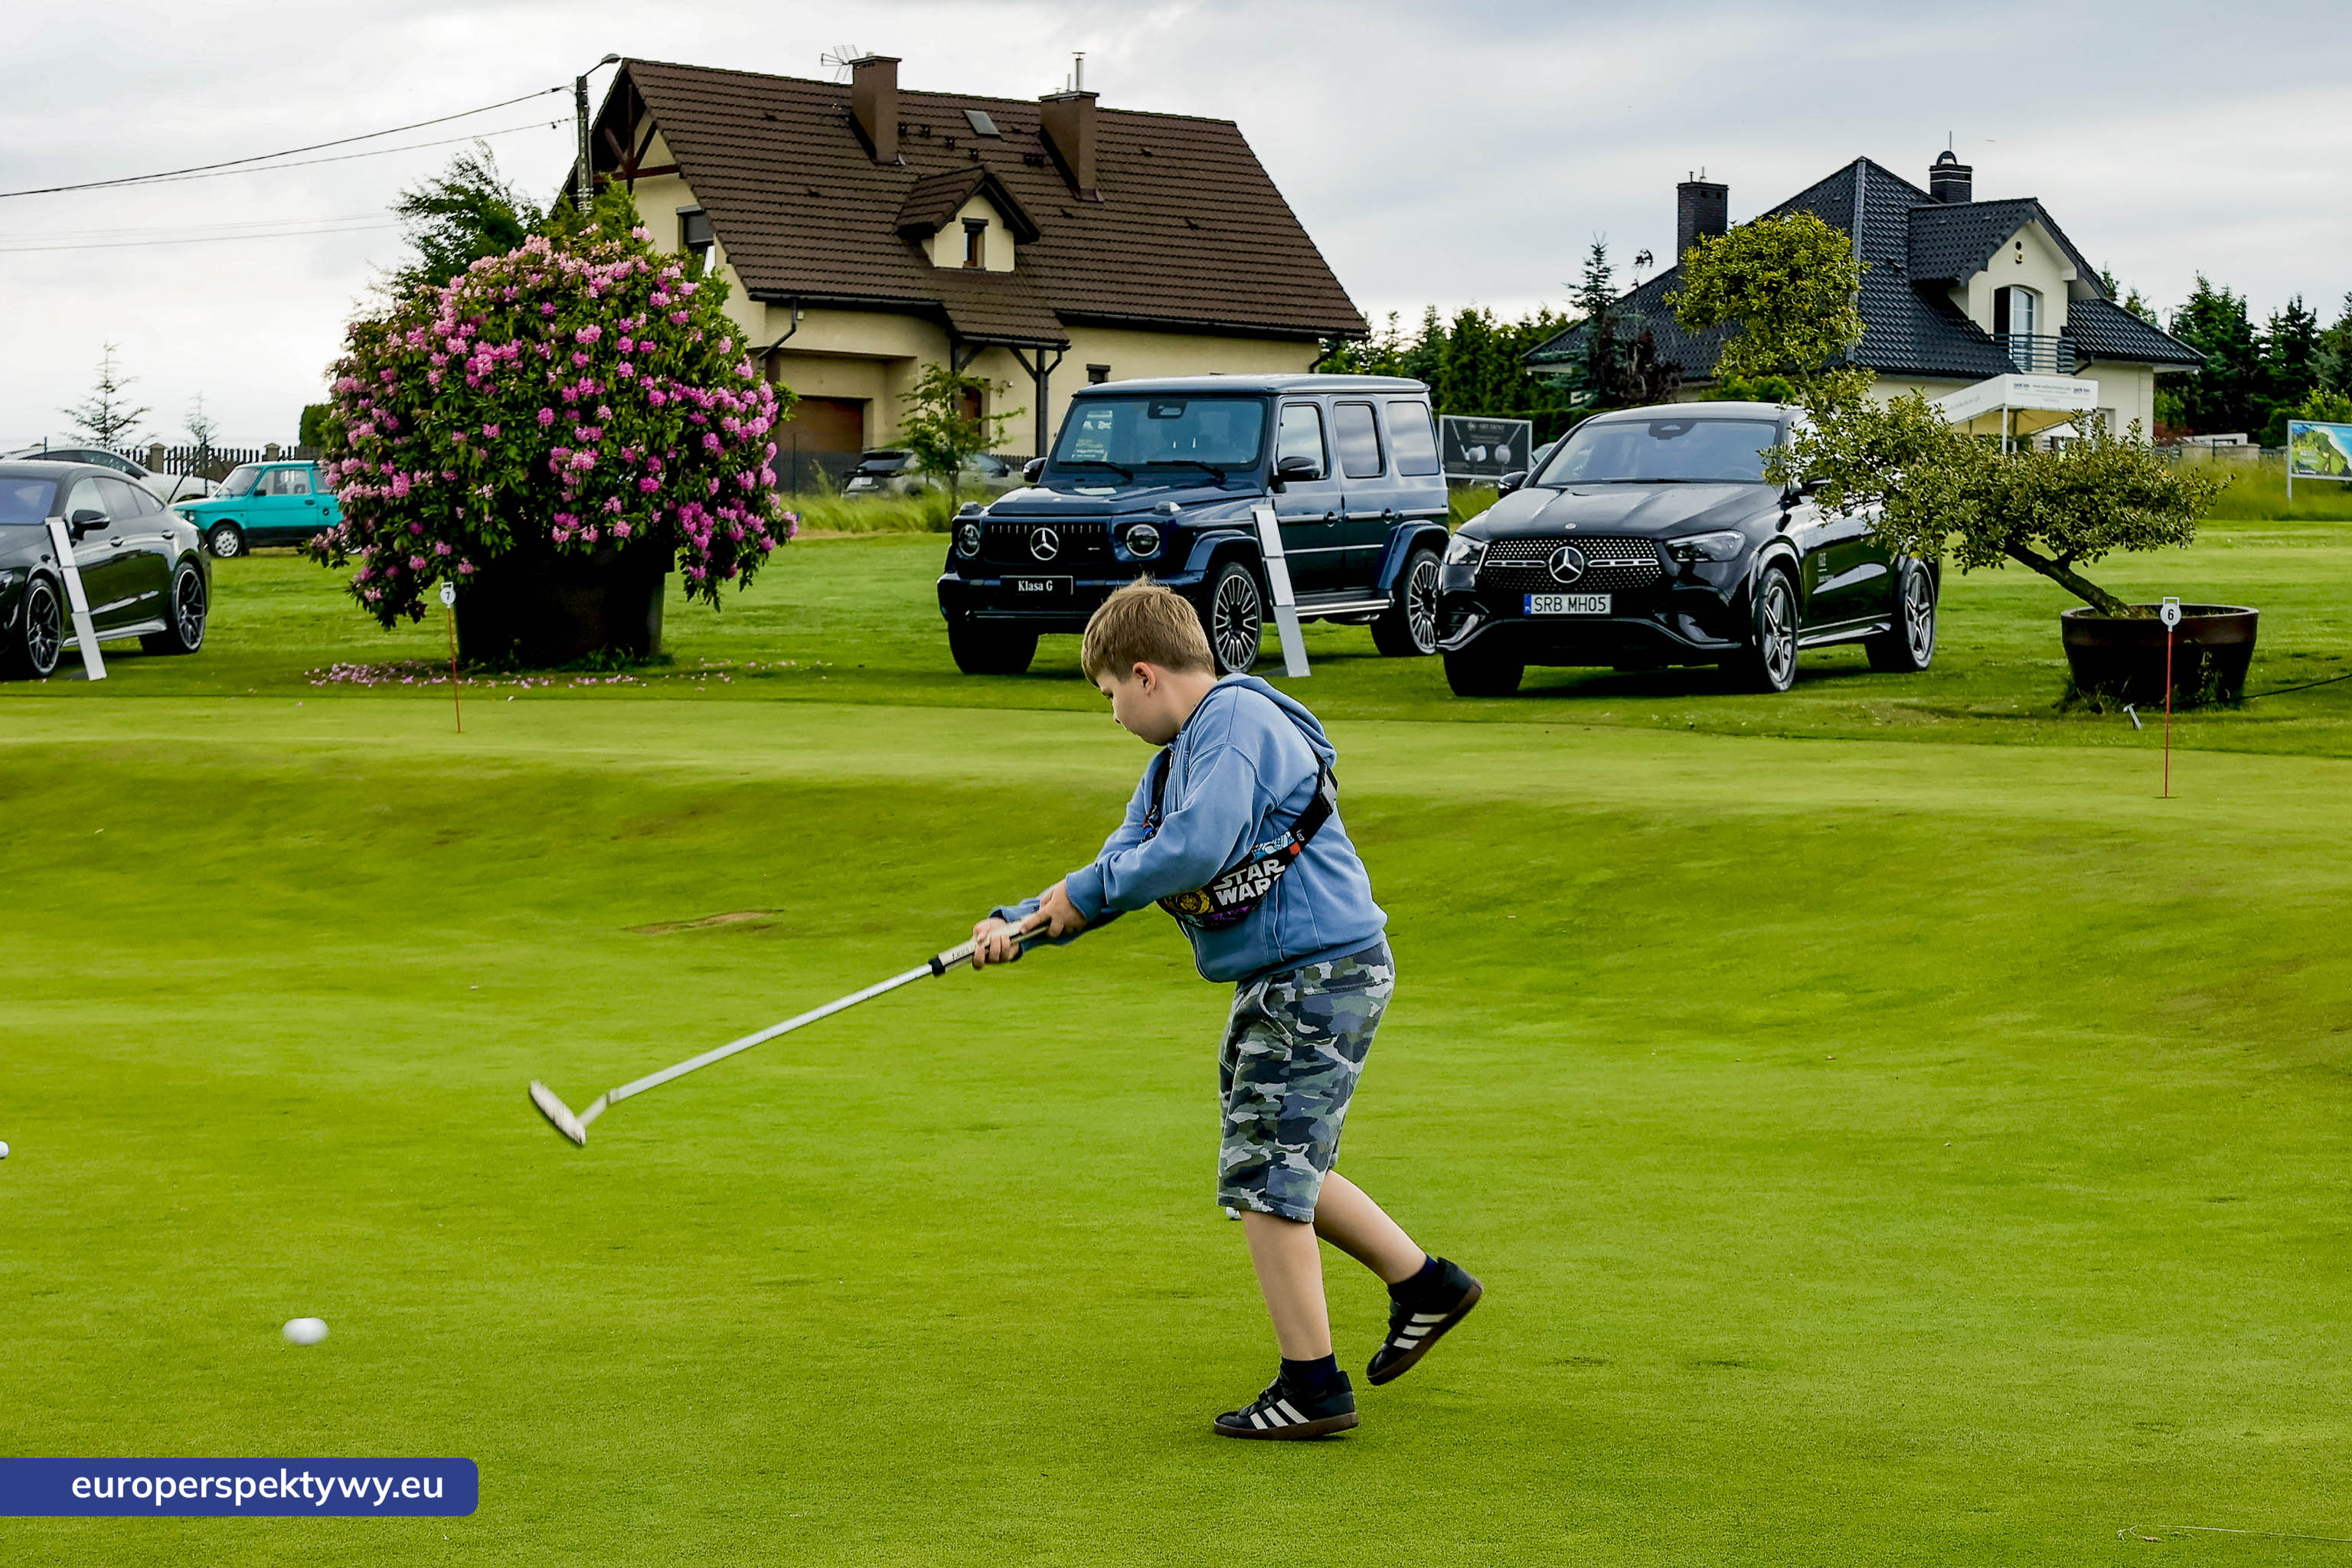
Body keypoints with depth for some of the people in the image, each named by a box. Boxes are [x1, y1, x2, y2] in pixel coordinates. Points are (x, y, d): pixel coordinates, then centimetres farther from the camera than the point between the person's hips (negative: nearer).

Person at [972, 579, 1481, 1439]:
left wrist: (1086, 890, -15)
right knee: (1279, 1168, 20)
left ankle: (1312, 1387, 0)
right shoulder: (1174, 761, 15)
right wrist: (1018, 922, 1)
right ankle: (1424, 1283, 33)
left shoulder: (1237, 720, -17)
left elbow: (1197, 849, -28)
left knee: (1264, 1176, -7)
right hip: (1275, 982, 11)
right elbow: (1123, 870, 14)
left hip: (1320, 974, -11)